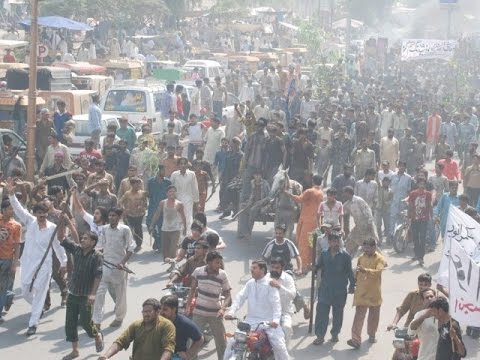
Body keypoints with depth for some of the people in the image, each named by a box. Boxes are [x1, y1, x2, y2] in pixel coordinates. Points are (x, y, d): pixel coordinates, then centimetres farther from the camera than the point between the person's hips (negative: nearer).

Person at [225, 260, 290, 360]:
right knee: (232, 342, -3)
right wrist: (231, 311, -13)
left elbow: (276, 303, -15)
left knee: (279, 345, -17)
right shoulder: (250, 283, 9)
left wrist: (276, 319, -31)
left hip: (268, 322, -5)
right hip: (251, 320, 5)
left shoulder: (270, 284, -7)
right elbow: (240, 297, 3)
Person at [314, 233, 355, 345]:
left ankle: (335, 334, 24)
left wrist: (352, 285, 4)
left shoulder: (344, 255, -2)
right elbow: (318, 266, 9)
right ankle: (320, 335, -1)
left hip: (340, 289, -1)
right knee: (322, 311, -5)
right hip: (325, 288, 1)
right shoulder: (324, 254, 3)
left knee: (338, 312, 9)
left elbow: (349, 271, 3)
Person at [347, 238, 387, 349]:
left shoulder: (380, 259, -7)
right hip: (361, 292, 2)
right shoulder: (361, 258, 7)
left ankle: (372, 335, 34)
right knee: (359, 316, -7)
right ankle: (356, 339, -13)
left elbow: (378, 272, -24)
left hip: (374, 293, -2)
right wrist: (355, 280, 13)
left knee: (374, 315, 14)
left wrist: (365, 270, -38)